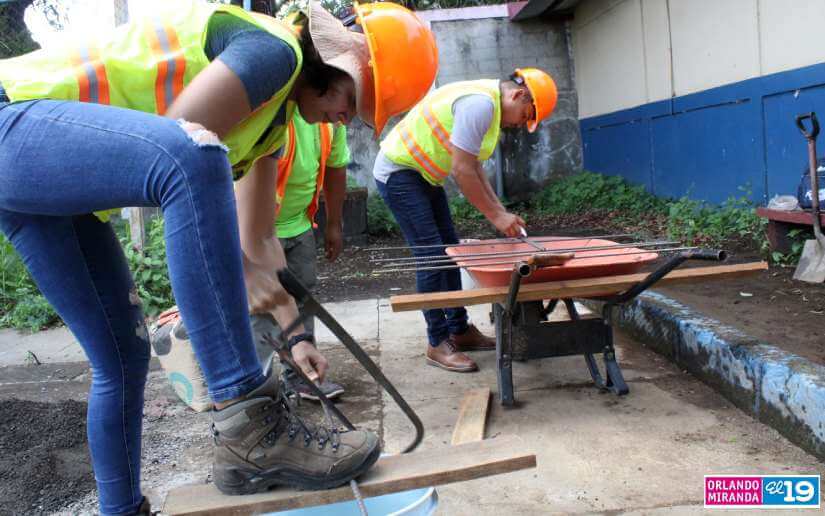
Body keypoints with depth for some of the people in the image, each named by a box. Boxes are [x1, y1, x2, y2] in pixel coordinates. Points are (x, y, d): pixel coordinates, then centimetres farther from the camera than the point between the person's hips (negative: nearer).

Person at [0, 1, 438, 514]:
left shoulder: (276, 115, 14)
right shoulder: (274, 47, -16)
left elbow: (257, 238, 17)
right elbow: (173, 149, -25)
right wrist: (238, 268, -21)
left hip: (50, 183, 10)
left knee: (123, 358, 10)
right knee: (195, 158, -37)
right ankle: (250, 423, -36)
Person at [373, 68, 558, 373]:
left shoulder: (489, 104, 10)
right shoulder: (480, 103, -24)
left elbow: (473, 170, 11)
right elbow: (462, 171, -25)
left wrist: (501, 212, 2)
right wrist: (495, 215, -17)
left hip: (422, 175, 11)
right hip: (398, 172, -11)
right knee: (431, 255, -11)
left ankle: (459, 330, 19)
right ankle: (438, 343, -3)